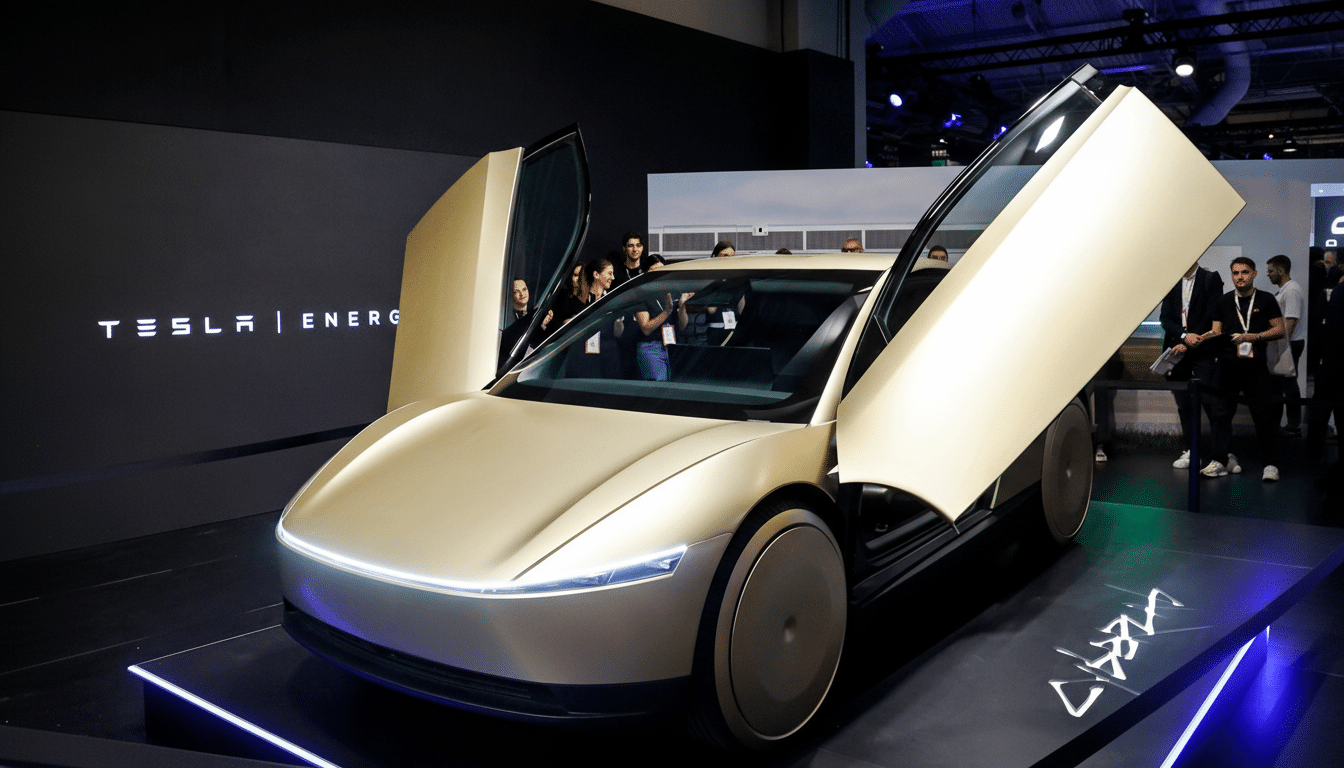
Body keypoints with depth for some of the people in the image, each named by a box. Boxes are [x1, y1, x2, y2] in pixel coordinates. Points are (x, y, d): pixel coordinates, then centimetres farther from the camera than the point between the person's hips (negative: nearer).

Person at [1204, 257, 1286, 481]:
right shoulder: (1224, 302, 12)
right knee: (1220, 413, 2)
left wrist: (1253, 337, -9)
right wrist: (1211, 338, -10)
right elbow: (1216, 332, 12)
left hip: (1256, 365, -2)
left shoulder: (1266, 300, 6)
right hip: (1228, 365, 2)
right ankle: (1218, 462, 8)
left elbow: (1279, 330, 3)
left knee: (1264, 415, -2)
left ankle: (1270, 464, 6)